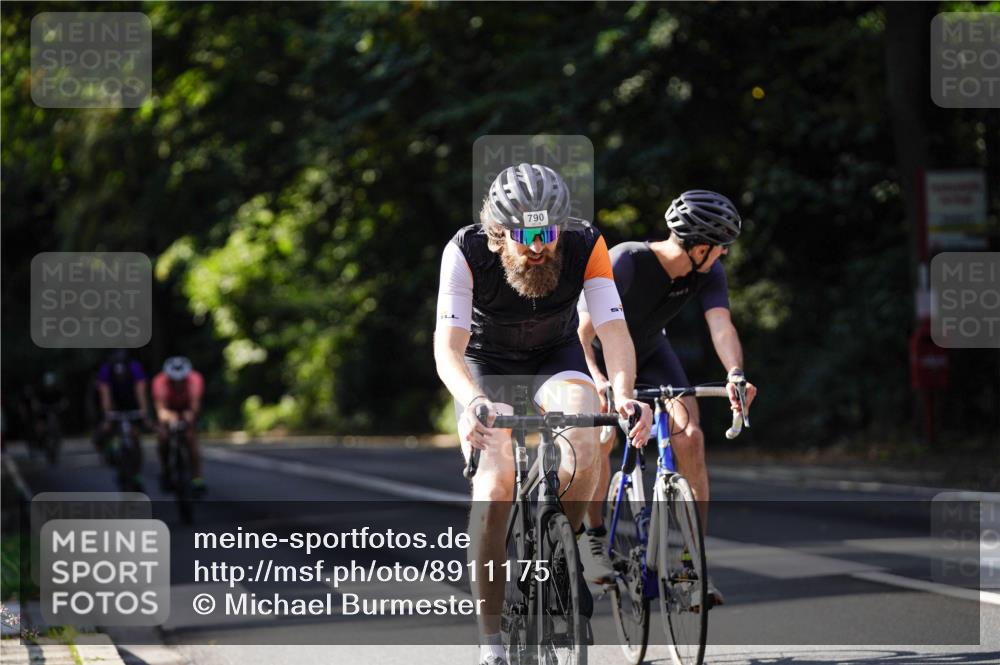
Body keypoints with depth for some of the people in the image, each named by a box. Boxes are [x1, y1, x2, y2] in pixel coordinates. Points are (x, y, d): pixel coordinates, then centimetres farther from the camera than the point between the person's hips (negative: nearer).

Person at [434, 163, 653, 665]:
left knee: (584, 441, -31)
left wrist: (623, 394, -50)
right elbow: (447, 347, -35)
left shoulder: (586, 246, -25)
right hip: (486, 363, -1)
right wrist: (474, 403, -55)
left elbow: (613, 331, -30)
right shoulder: (466, 252, -29)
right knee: (495, 491, -20)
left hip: (555, 358, 1)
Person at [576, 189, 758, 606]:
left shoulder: (708, 272, -22)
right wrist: (597, 379, -57)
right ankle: (594, 535, 2)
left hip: (649, 351, 3)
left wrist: (735, 374, -55)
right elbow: (583, 329, -40)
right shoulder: (624, 263, -36)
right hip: (598, 353, -3)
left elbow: (721, 326, -35)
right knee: (600, 438, -24)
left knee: (690, 436, -16)